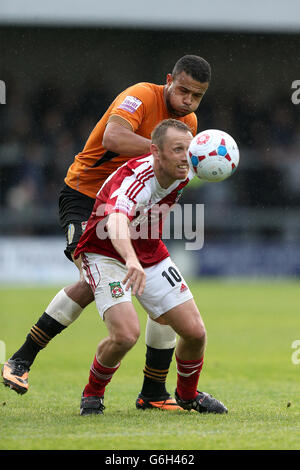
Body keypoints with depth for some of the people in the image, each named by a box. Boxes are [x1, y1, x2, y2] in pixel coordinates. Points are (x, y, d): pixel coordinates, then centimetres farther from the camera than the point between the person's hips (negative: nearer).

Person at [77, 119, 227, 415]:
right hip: (106, 254, -6)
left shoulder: (185, 172, -12)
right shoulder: (134, 180, -35)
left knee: (195, 332, -2)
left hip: (151, 255, 7)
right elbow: (116, 222, -57)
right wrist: (131, 260, -73)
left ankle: (187, 394, 28)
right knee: (126, 334, -26)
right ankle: (92, 394, 3)